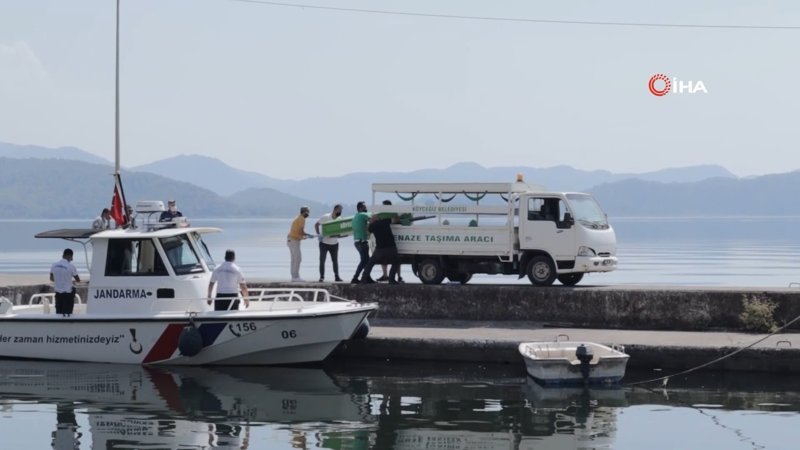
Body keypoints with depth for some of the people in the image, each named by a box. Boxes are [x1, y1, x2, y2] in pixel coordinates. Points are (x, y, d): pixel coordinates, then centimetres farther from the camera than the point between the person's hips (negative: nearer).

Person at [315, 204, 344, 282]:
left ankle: (337, 276, 14)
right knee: (322, 260, -5)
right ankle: (322, 277, -1)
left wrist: (333, 235, -22)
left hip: (334, 243, 3)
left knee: (335, 260, 7)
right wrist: (318, 234, -16)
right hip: (324, 243, -3)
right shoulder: (325, 217, -12)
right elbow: (316, 225, -4)